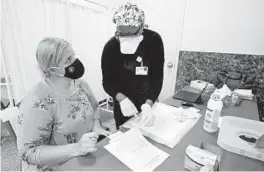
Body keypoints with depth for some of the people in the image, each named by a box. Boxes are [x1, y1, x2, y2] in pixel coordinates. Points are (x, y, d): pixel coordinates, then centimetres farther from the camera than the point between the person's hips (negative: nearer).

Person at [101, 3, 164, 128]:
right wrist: (121, 99, -31)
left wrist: (148, 103, -30)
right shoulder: (110, 46, -16)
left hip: (147, 102, 1)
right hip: (122, 104, 0)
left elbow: (157, 76, -17)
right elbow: (107, 81, -13)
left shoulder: (154, 40, -15)